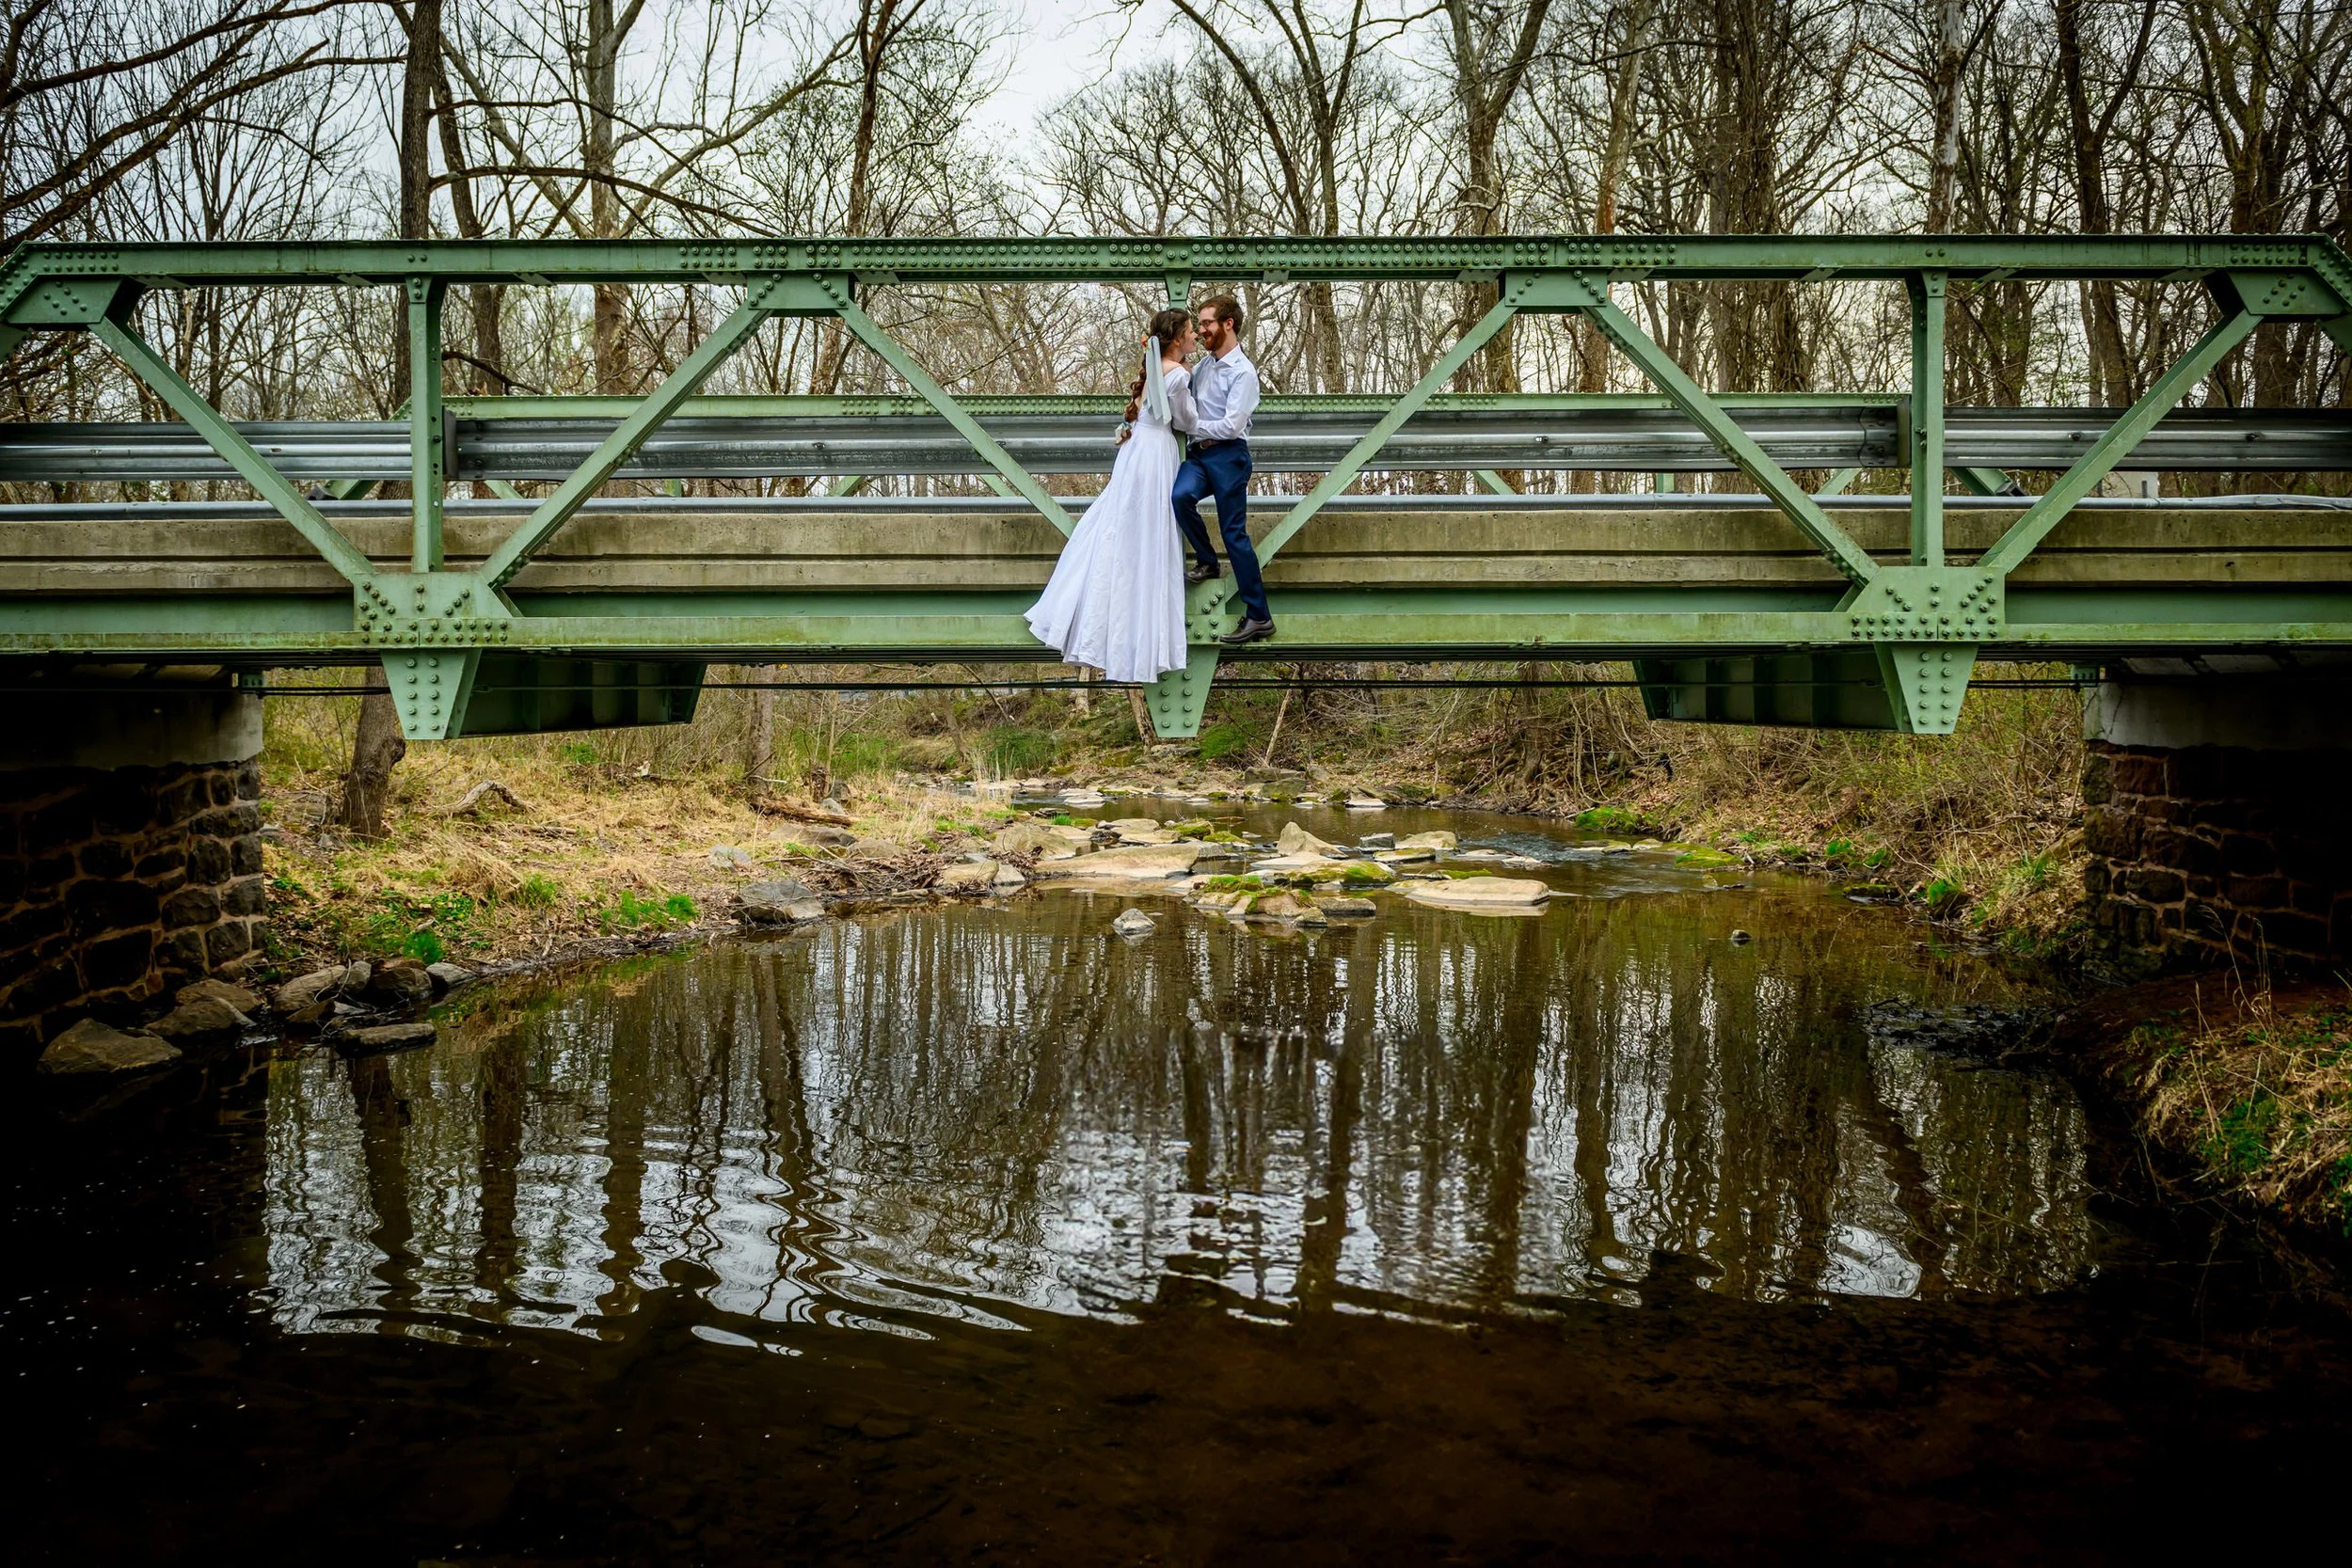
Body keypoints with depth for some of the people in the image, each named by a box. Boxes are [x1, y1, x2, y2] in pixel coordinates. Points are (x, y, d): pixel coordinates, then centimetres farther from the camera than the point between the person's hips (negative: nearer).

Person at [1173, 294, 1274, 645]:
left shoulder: (1243, 371, -11)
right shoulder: (1204, 364, 12)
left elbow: (1231, 426, -18)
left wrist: (1192, 425, -10)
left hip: (1228, 456, -6)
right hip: (1200, 453, 6)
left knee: (1234, 534, -5)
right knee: (1180, 496, -24)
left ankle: (1258, 616, 1)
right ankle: (1206, 561, 2)